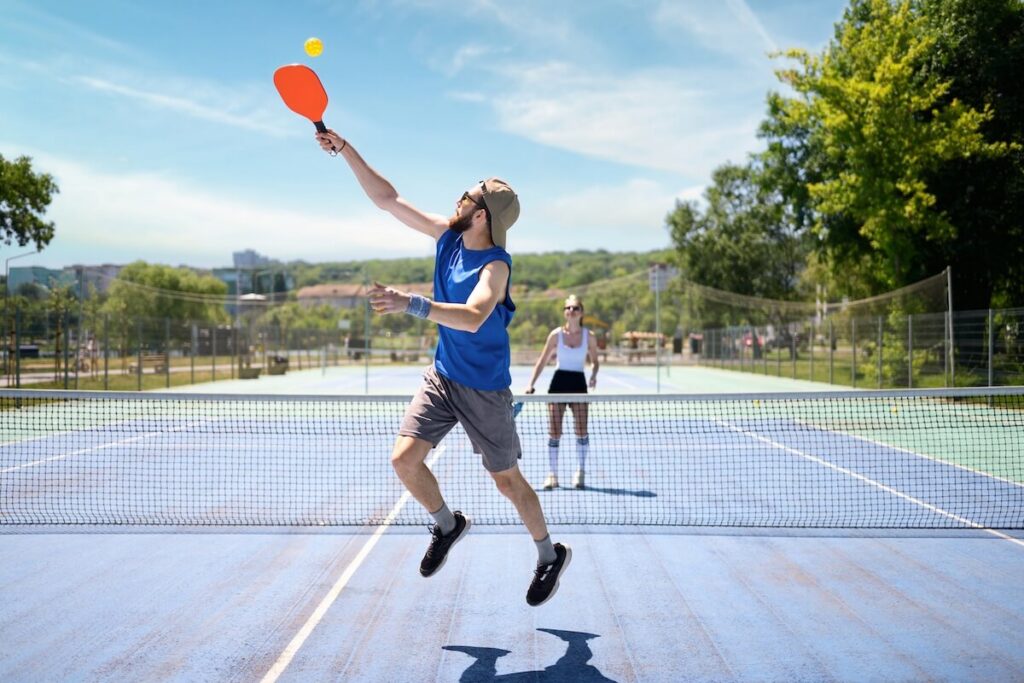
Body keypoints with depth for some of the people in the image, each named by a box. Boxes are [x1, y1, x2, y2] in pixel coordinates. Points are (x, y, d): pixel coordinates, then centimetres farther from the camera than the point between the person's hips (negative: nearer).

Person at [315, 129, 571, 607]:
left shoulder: (496, 265, -23)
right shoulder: (448, 235, -3)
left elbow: (473, 316, -42)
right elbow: (387, 198, 2)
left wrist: (411, 304, -52)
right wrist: (345, 150, -4)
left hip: (484, 389, -6)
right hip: (441, 376, 6)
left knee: (506, 480, 6)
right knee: (404, 459, -7)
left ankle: (550, 555, 30)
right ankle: (448, 525, 21)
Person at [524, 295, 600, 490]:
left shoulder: (589, 336, 2)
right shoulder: (556, 334, 0)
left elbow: (594, 362, 12)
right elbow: (542, 361, 5)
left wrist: (593, 376, -9)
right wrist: (531, 383, -2)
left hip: (578, 383, 0)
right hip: (559, 382, 0)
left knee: (581, 430, -6)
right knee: (554, 432, 0)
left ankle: (580, 473, 10)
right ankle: (552, 475, 9)